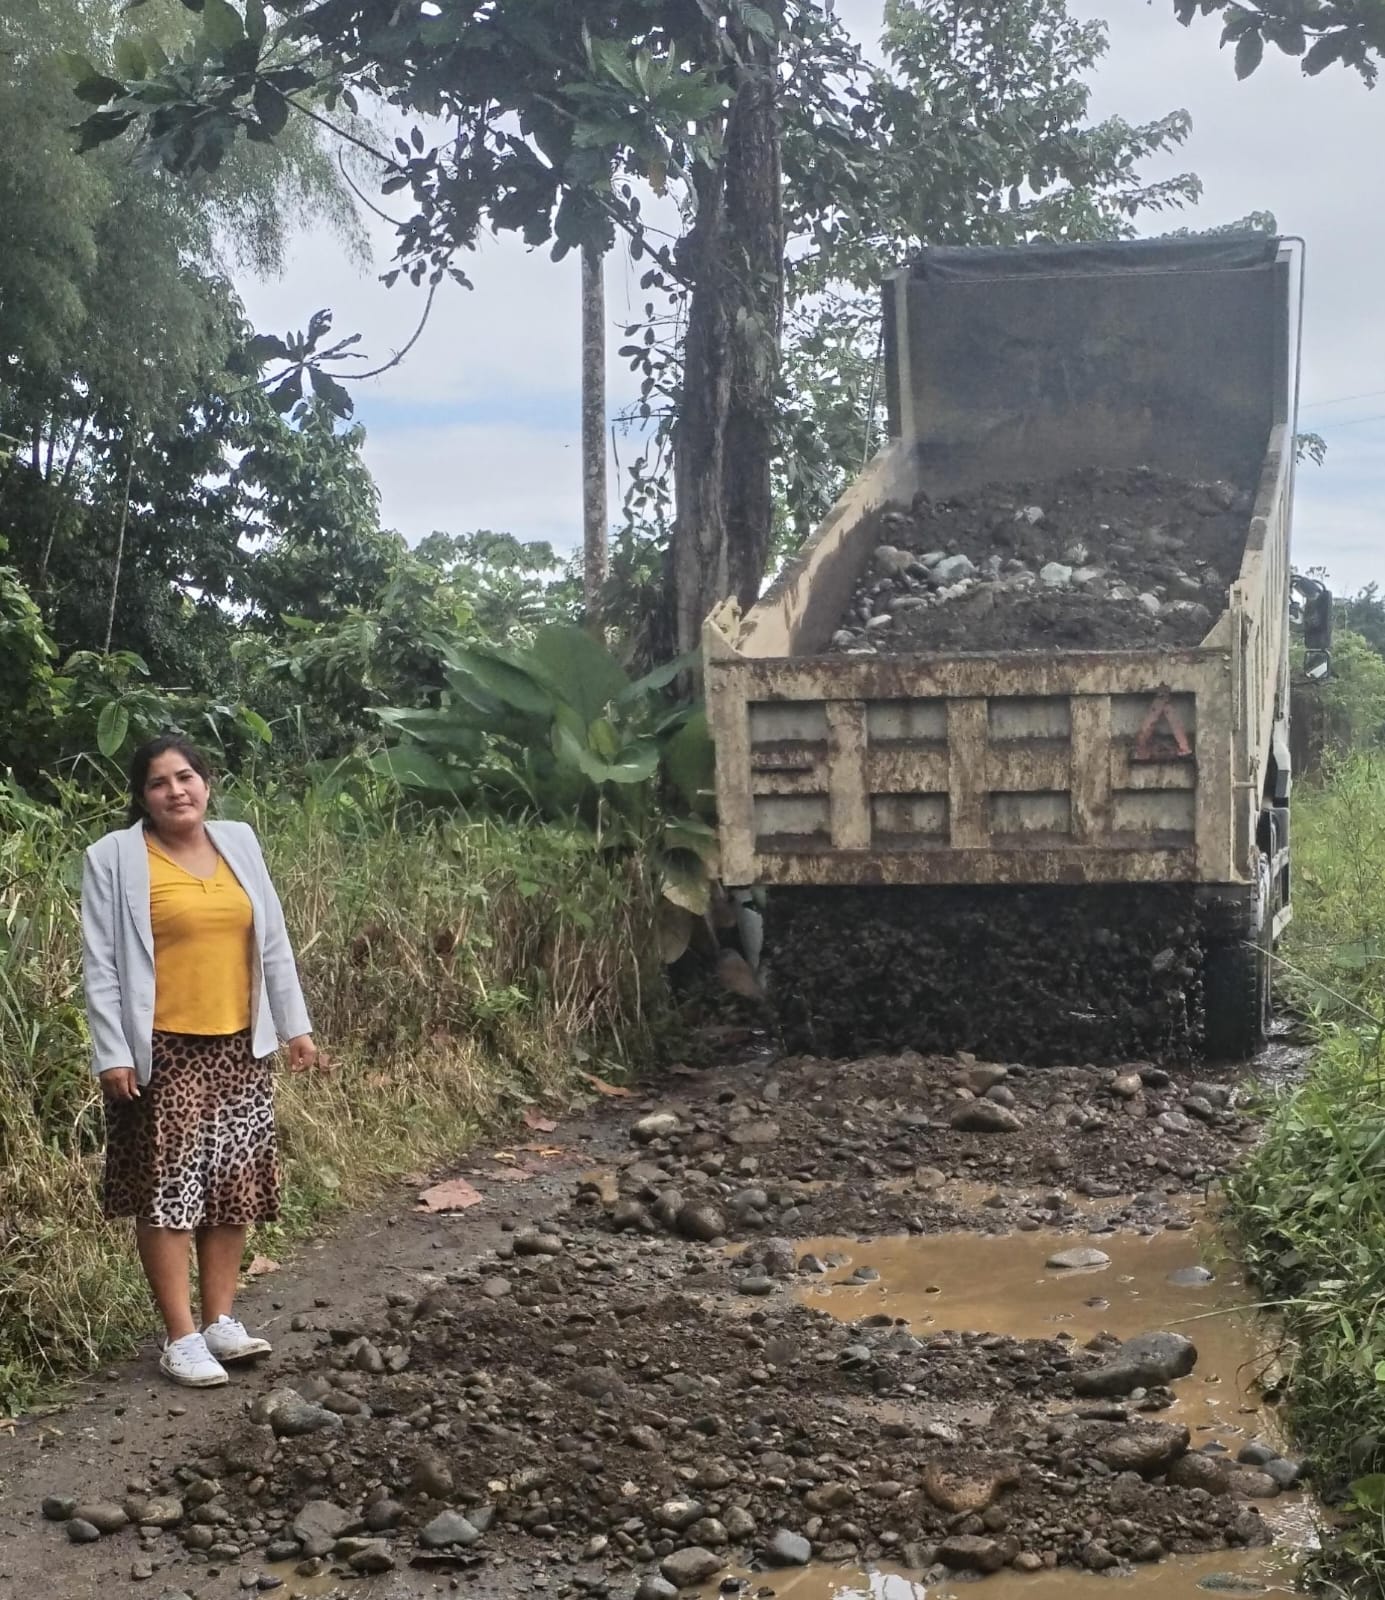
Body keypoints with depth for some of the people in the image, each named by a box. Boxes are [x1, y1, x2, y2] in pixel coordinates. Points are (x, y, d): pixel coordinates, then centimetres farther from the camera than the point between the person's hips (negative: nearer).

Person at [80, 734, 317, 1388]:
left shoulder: (239, 842, 7)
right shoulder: (115, 857, -7)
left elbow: (272, 942, 11)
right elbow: (100, 964, -8)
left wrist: (294, 1025, 10)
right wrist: (111, 1053, -13)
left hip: (238, 1047, 5)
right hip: (163, 1053, -5)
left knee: (234, 1185, 9)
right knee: (169, 1188, -1)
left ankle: (220, 1320, 21)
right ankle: (181, 1336, 5)